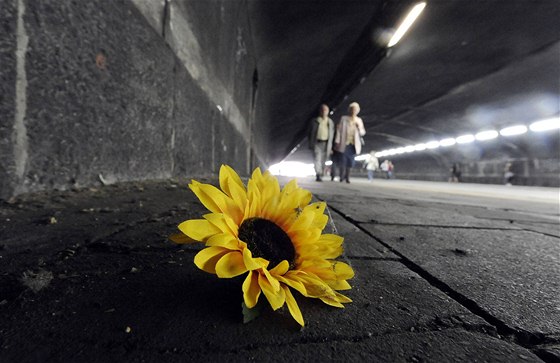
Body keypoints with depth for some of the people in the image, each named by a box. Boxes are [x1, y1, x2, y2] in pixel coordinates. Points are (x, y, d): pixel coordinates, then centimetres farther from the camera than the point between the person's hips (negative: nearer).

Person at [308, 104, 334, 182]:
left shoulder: (330, 122, 11)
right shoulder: (315, 121, 5)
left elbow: (332, 135, 12)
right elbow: (311, 133, 6)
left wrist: (331, 147, 7)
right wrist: (311, 145, 0)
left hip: (326, 144, 2)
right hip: (317, 143, -2)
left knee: (323, 161, 5)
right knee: (317, 159, -14)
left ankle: (321, 175, 16)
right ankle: (318, 175, -21)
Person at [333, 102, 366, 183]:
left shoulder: (359, 120, 13)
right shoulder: (344, 118, 5)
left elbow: (363, 133, 10)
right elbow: (339, 130, 0)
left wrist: (359, 126, -8)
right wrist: (337, 141, -8)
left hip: (353, 145, 3)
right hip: (344, 144, -2)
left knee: (350, 162, 3)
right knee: (343, 162, -3)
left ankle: (347, 177, 11)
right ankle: (342, 177, 8)